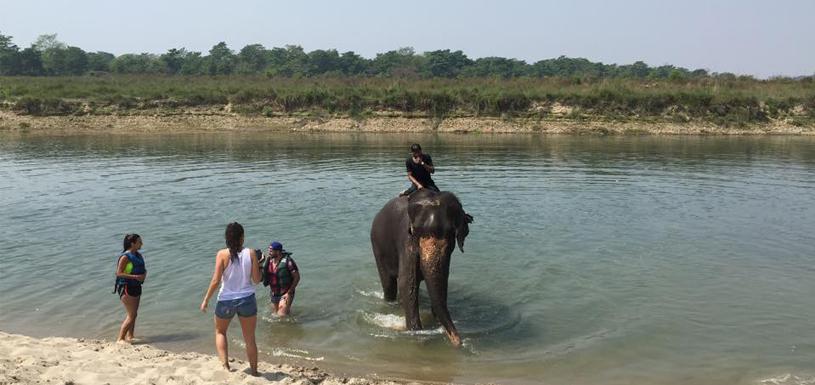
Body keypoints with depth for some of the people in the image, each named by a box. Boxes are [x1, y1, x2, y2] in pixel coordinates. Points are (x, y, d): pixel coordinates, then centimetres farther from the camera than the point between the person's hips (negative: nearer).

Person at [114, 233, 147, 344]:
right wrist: (135, 277, -26)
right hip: (126, 287, -9)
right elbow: (119, 273, -19)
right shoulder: (125, 257, -15)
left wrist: (144, 273, 0)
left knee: (134, 314, 14)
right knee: (132, 315, -10)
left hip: (136, 287, 9)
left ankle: (130, 337, 24)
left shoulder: (139, 255, 10)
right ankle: (120, 338, -5)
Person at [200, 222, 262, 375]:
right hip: (247, 300, 1)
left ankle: (225, 365, 10)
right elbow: (256, 279, -4)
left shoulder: (222, 254, -10)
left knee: (220, 331, 25)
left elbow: (216, 280, -12)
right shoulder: (250, 253, -7)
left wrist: (206, 300, -3)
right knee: (250, 339, 14)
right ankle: (254, 372, 20)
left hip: (226, 300, -1)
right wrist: (257, 265, 12)